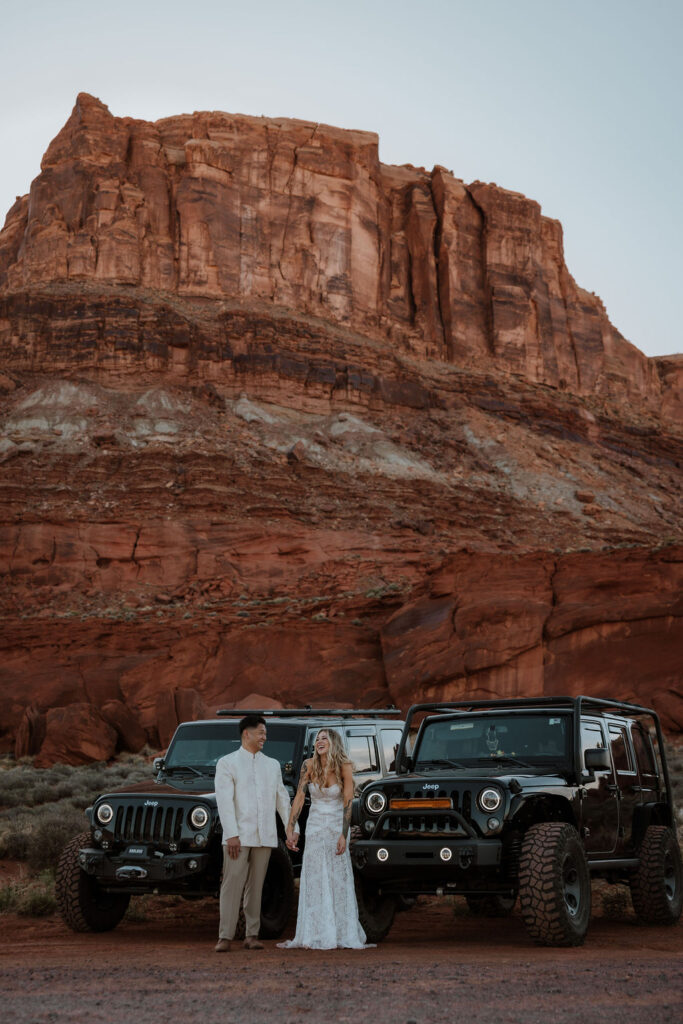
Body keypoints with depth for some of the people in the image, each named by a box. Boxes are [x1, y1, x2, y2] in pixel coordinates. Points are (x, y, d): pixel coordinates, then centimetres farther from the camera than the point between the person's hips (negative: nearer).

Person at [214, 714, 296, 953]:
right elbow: (224, 801, -6)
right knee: (232, 884, -7)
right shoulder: (227, 763, 2)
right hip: (238, 836, -4)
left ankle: (252, 935, 12)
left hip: (264, 836, 4)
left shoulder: (272, 765, 16)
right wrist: (231, 834, -15)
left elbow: (282, 799, 18)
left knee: (256, 886, 7)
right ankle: (225, 937, -5)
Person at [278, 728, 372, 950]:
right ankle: (312, 937, 6)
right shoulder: (308, 766, -8)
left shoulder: (344, 767, -13)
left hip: (337, 825, -2)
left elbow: (347, 803, -14)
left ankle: (344, 935, 6)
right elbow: (299, 797, -10)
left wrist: (344, 835, -20)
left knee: (339, 879, -1)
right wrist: (290, 829, -16)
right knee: (313, 880, 2)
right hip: (315, 825, 2)